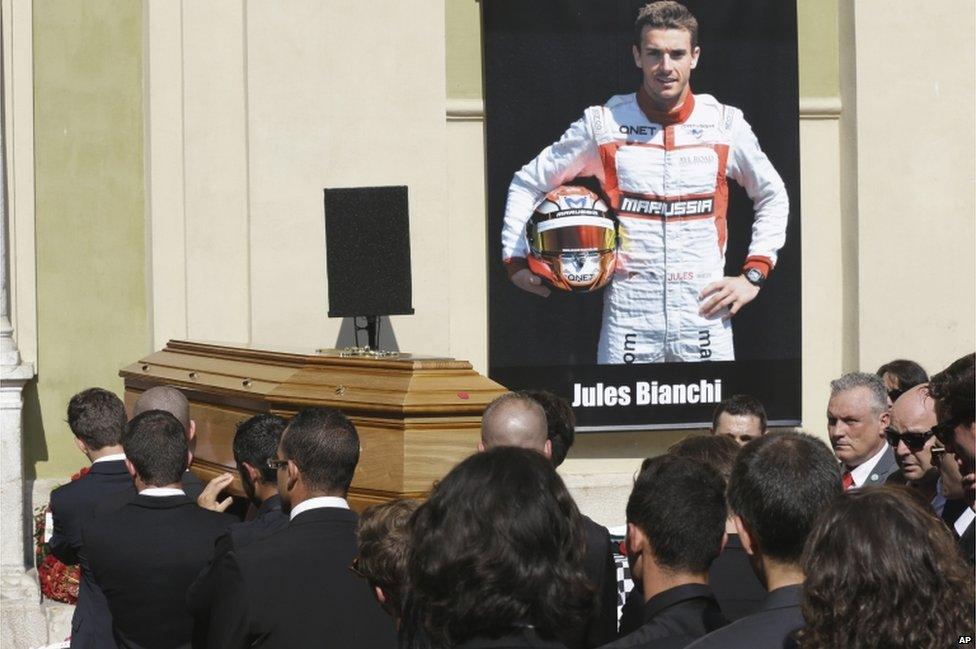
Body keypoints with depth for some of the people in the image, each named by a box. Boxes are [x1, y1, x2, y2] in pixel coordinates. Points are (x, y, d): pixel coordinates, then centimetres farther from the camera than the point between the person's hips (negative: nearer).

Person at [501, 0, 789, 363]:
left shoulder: (725, 124, 6)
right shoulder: (603, 124, 3)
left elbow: (773, 197, 20)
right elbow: (528, 183, 14)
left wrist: (753, 275, 10)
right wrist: (515, 261, 5)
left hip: (705, 316, 1)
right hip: (628, 317, -1)